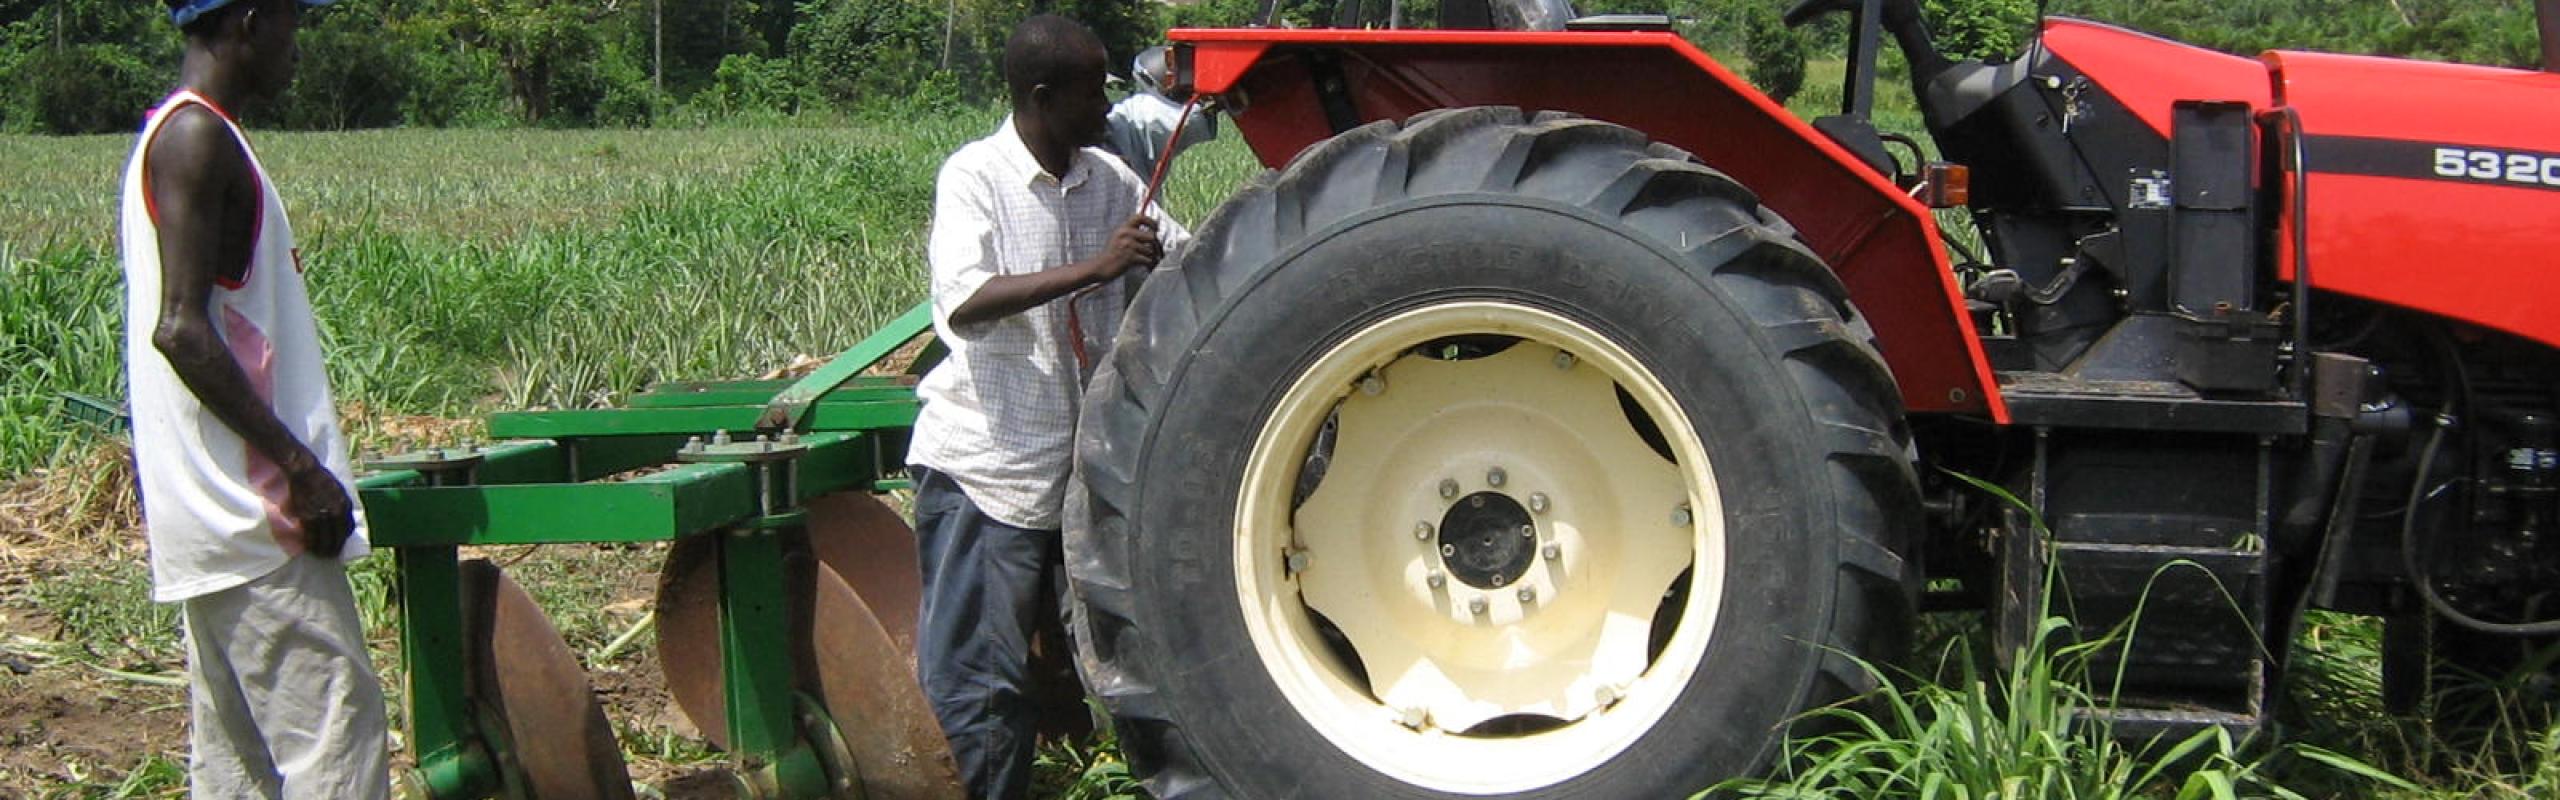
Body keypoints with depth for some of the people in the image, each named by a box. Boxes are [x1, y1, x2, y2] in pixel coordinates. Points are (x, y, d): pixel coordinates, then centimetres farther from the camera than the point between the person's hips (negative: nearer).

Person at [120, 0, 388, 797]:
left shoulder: (172, 134, 17)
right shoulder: (200, 137, -13)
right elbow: (182, 328, -21)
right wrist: (301, 465, -20)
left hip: (214, 516, 10)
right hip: (249, 514, -10)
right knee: (335, 726, -10)